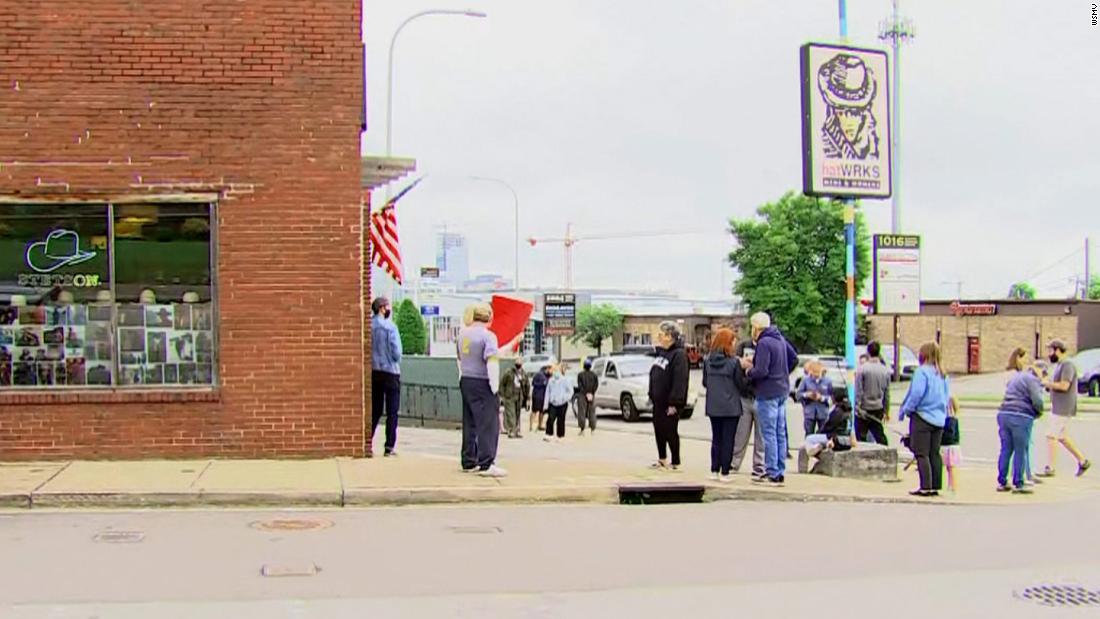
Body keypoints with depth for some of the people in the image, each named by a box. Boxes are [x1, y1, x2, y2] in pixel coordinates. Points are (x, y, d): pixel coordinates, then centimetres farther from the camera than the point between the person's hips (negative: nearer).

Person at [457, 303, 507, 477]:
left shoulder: (462, 334, 10)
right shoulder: (488, 336, -13)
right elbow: (491, 362, -20)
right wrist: (494, 385, -18)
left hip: (465, 381, 8)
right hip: (482, 384, -8)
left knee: (469, 424, 13)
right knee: (488, 424, -7)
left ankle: (469, 462, 17)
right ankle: (486, 464, -12)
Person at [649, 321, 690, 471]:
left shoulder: (679, 354, -17)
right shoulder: (661, 352, 12)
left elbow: (680, 380, -23)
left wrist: (674, 403, -25)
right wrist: (651, 395, 15)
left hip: (670, 403, -9)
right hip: (658, 401, 9)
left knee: (671, 432, -1)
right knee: (658, 431, 14)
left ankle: (675, 463, 10)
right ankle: (662, 460, 27)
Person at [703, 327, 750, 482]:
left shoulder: (707, 361, -1)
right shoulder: (734, 362, -14)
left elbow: (705, 383, 8)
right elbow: (741, 384, -7)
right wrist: (745, 372, 9)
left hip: (713, 407, 4)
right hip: (731, 407, -4)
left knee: (716, 439, 14)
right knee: (728, 440, 3)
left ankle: (714, 471, 15)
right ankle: (724, 473, 5)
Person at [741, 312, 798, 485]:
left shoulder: (763, 343, -17)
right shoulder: (780, 339, 9)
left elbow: (761, 371, -22)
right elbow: (794, 358, 17)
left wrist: (748, 368, -4)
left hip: (767, 393, -8)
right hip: (782, 391, 9)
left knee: (769, 434, -4)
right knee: (780, 433, 11)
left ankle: (772, 473, -2)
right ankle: (780, 472, 16)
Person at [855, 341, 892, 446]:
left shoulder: (862, 369, -11)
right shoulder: (885, 370, 3)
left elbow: (858, 391, -12)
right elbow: (887, 393, 10)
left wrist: (858, 407, -7)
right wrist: (886, 410, 18)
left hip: (864, 409, -4)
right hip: (878, 409, 4)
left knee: (861, 437, 1)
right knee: (880, 436, 9)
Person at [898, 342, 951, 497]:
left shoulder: (922, 371, -13)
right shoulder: (942, 374, 11)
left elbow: (916, 393, -20)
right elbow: (947, 397, 14)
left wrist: (905, 410, -9)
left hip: (922, 416, -7)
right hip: (939, 419, 7)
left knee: (922, 454, -3)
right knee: (935, 453, 11)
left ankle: (925, 487, -7)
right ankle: (936, 486, 12)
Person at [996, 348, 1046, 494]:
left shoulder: (1015, 377, 24)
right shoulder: (1031, 379, -2)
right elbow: (1037, 400, -12)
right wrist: (1040, 411, 7)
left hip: (1004, 414, 7)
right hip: (1021, 417, -7)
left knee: (1006, 449, 12)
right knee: (1020, 451, 1)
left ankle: (1001, 482, 14)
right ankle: (1018, 484, 4)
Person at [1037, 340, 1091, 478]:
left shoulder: (1067, 365, -15)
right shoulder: (1058, 365, 16)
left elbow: (1064, 386, -24)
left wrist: (1046, 383, -16)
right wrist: (1046, 383, 6)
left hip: (1063, 409, -10)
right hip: (1057, 408, 10)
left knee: (1051, 436, -9)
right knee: (1062, 437, 15)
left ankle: (1050, 468, -5)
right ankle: (1083, 461, 23)